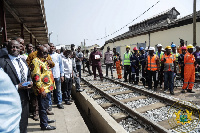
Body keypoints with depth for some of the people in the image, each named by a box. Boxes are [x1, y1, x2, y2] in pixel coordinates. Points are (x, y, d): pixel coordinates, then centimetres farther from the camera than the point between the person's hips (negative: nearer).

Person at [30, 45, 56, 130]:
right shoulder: (36, 61, -16)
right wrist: (41, 89, -24)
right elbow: (36, 77, -23)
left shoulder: (44, 61, 15)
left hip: (47, 88, 10)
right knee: (43, 107, 1)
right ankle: (44, 125, 14)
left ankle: (45, 119, 38)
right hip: (42, 90, -10)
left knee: (45, 105, 22)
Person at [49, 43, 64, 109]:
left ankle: (59, 103, 17)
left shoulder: (58, 55, 5)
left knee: (58, 90, 6)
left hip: (57, 75, 1)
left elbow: (61, 65, 6)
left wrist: (62, 75, 1)